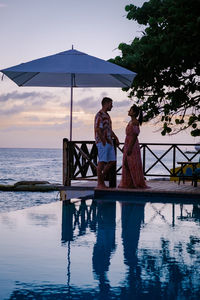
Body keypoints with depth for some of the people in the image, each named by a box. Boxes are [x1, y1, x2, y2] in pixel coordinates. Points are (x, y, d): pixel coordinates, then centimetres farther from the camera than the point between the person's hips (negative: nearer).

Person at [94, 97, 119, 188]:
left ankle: (101, 179, 15)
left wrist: (116, 138, 15)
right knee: (102, 162, -6)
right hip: (102, 142, -9)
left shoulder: (107, 115, 19)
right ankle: (100, 183, 0)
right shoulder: (99, 115, -11)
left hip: (109, 142, 9)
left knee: (112, 162, 7)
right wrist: (104, 142, -20)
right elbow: (98, 130, -19)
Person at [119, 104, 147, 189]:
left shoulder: (135, 122, -13)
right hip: (127, 145, 9)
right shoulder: (131, 122, 15)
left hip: (133, 145, -9)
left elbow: (135, 135, -19)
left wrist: (130, 148, -23)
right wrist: (126, 147, 21)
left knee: (133, 165, -6)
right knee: (126, 164, 8)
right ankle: (128, 183, 11)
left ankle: (138, 184, -1)